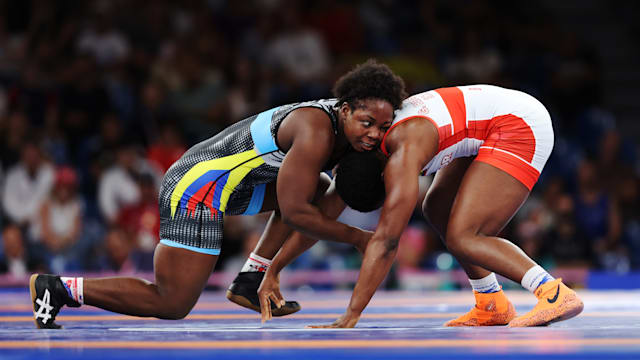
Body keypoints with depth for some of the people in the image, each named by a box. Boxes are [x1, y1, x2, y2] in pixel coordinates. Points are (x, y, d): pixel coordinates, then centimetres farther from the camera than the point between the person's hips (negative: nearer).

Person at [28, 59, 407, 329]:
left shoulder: (345, 125, 5)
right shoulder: (316, 132, -23)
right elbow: (294, 212, -23)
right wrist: (355, 236, -15)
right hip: (197, 192, -10)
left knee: (318, 187, 16)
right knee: (171, 305, -8)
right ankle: (57, 288, -5)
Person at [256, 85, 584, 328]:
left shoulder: (402, 156, -24)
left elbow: (385, 241, -28)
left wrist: (350, 319, -28)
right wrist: (272, 272, 11)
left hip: (520, 127, -10)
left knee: (461, 239, -16)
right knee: (437, 210, 15)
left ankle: (557, 294, -27)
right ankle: (493, 306, 14)